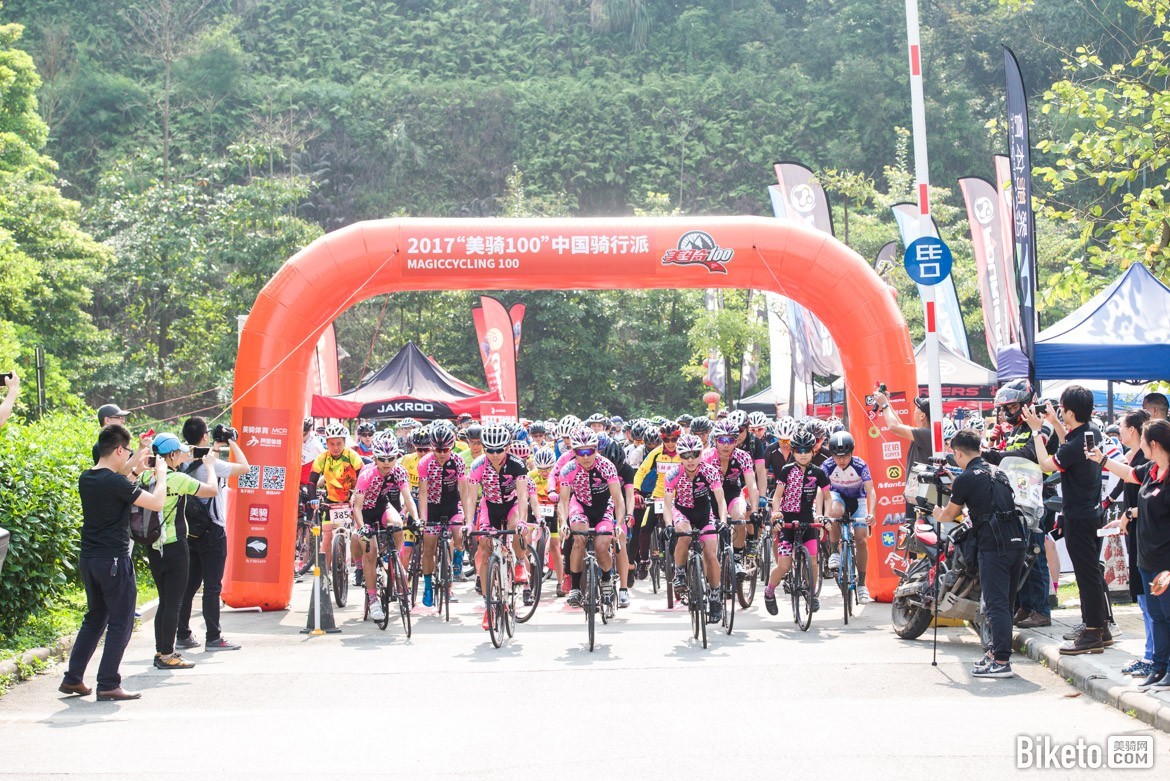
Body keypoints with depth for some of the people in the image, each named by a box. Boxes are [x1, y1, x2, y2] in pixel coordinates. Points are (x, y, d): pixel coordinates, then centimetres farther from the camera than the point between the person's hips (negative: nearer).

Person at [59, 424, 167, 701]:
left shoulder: (86, 479, 6)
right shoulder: (116, 482, -19)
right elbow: (157, 503, -19)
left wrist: (133, 466, 24)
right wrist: (161, 473, -4)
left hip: (88, 560, 8)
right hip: (114, 561, -8)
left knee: (94, 618, 20)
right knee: (120, 623, 2)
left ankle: (72, 678, 21)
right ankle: (108, 685, 4)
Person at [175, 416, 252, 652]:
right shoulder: (211, 464, -16)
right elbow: (244, 467, -7)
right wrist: (232, 443, 2)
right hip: (212, 531, -7)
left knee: (189, 584, 13)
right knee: (212, 586, -2)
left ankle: (183, 635, 17)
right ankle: (213, 638, 1)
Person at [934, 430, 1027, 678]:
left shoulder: (966, 479, -4)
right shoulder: (998, 473, 19)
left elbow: (950, 514, 7)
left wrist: (938, 514, 29)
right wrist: (967, 511, 45)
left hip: (993, 546, -8)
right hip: (1017, 542, 8)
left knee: (996, 604, -8)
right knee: (1005, 603, 15)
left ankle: (1001, 662, -11)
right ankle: (998, 651, 24)